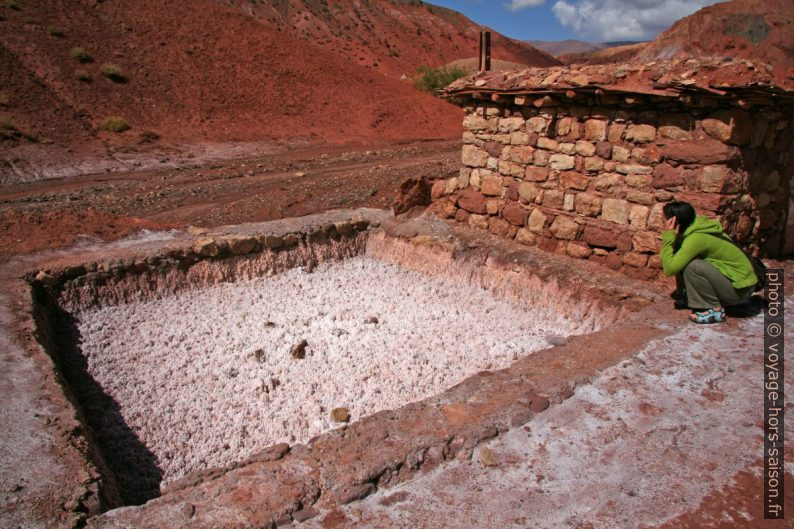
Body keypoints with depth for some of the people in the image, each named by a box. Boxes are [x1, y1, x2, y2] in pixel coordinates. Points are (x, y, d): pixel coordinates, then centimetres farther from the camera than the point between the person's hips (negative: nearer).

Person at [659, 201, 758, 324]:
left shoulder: (696, 239, -26)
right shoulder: (694, 229, -1)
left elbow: (669, 269, -28)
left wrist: (668, 238, -26)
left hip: (740, 288, -8)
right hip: (730, 276, 8)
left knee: (692, 266, -27)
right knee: (681, 261, -1)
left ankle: (715, 309, -12)